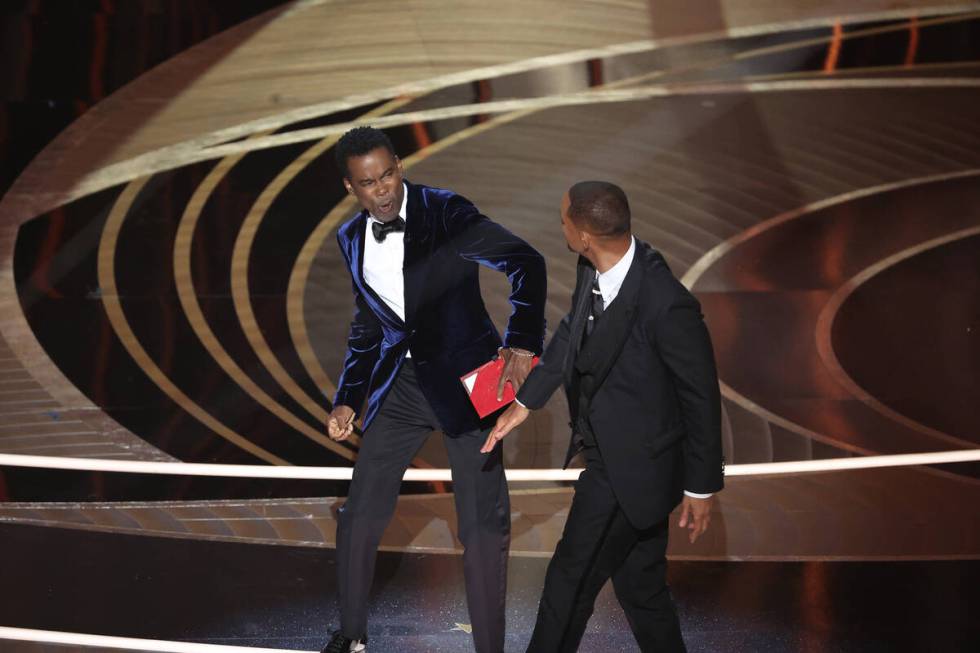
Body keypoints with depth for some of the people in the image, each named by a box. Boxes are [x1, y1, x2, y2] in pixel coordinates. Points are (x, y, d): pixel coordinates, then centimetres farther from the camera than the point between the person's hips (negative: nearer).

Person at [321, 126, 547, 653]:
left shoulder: (445, 213, -14)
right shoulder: (352, 239, 5)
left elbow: (525, 262, -24)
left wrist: (522, 343, -39)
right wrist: (348, 400, 9)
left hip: (465, 378, -5)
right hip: (400, 382, 5)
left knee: (483, 527, -7)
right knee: (360, 515, 5)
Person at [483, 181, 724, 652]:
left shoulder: (666, 305, -31)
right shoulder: (594, 270, -7)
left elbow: (700, 396, -19)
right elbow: (571, 333, 14)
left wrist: (701, 487, -11)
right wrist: (525, 402, 18)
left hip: (630, 468, -8)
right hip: (606, 450, 8)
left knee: (571, 581, 6)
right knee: (640, 586, 20)